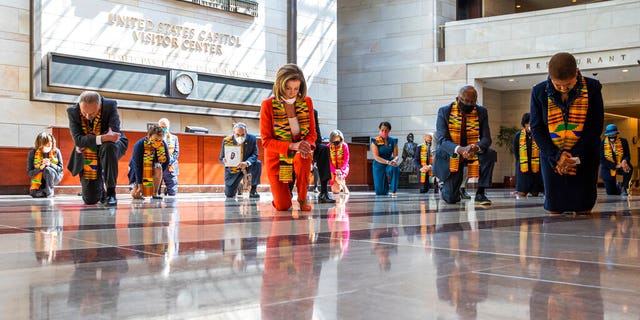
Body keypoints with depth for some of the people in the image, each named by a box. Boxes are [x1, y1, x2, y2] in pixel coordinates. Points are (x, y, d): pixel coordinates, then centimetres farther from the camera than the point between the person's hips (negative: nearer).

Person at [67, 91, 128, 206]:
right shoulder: (72, 111, -16)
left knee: (108, 146, -40)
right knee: (90, 200, -1)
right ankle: (101, 191, 38)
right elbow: (78, 139, -25)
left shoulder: (110, 105, -21)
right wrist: (102, 138, -41)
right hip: (87, 158, 2)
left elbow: (114, 132, -27)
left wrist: (87, 142, -26)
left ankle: (111, 192, -28)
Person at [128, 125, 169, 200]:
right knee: (135, 195, -16)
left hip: (152, 169, 2)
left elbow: (166, 162, -9)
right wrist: (139, 184, -28)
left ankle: (155, 194, -20)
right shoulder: (139, 145, -27)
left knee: (158, 168, -34)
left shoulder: (163, 145, -19)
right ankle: (134, 186, 20)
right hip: (137, 170, -2)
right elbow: (137, 165, -26)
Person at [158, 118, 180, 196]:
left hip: (171, 168, 2)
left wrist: (169, 161, -8)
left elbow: (176, 152, 8)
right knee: (155, 192, -1)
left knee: (172, 192, -1)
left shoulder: (174, 138, 15)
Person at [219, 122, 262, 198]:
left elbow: (254, 155, -18)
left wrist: (247, 163, -40)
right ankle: (238, 186, 34)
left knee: (257, 164, -32)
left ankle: (253, 190, -14)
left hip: (248, 166, 0)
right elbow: (221, 158, -9)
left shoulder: (252, 139, -15)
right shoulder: (226, 141, -15)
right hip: (233, 169, 0)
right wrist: (225, 160, -36)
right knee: (229, 195, -5)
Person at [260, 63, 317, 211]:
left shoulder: (306, 102, -2)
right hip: (277, 157, -2)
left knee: (304, 157, -38)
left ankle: (302, 198, -12)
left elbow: (312, 132, 2)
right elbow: (266, 141, -13)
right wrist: (292, 146, -29)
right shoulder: (268, 105, -11)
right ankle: (283, 190, 27)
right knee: (282, 206, -13)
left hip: (299, 154, 2)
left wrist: (307, 144, -24)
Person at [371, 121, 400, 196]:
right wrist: (387, 162, -32)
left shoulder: (393, 141, -2)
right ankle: (386, 183, 33)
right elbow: (376, 157, -17)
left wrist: (394, 160, -28)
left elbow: (396, 155, -3)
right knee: (380, 192, -6)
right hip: (379, 165, -1)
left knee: (395, 167, -38)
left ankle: (393, 191, -23)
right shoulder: (375, 141, -9)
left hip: (390, 163, 1)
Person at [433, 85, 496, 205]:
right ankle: (445, 188, 33)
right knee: (451, 199, -7)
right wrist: (460, 149, -43)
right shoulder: (444, 112, -14)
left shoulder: (481, 112, -7)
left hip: (472, 153, 3)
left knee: (490, 154, -30)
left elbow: (486, 138, -13)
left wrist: (477, 148, -38)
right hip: (450, 155, -2)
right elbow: (442, 140, -22)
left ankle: (480, 194, -18)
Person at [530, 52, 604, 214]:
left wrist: (576, 156, -14)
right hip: (552, 156, 1)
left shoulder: (592, 88, -8)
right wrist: (556, 156, -15)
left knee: (583, 210, 1)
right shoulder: (539, 91, -7)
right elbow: (536, 128, -4)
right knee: (554, 209, 2)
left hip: (584, 156, 0)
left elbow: (596, 127, -6)